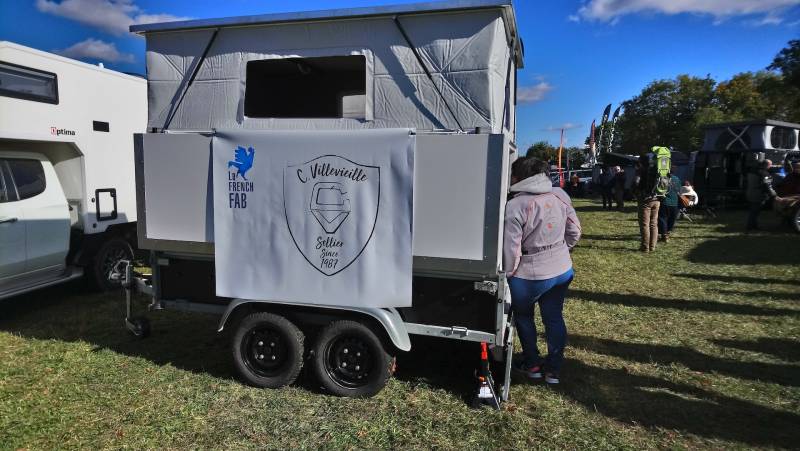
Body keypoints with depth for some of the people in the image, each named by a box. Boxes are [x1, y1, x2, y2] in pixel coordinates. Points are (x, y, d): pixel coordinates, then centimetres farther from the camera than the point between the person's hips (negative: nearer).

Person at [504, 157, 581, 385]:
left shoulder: (515, 206, -22)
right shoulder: (560, 195, -2)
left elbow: (511, 248, -21)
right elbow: (574, 231, 6)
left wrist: (507, 274, -5)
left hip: (529, 276, -5)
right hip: (562, 271, 5)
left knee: (523, 316, 20)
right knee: (554, 317, 16)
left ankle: (531, 364, 29)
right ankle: (553, 369, 24)